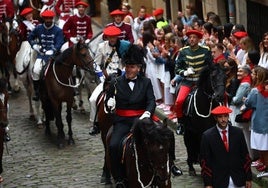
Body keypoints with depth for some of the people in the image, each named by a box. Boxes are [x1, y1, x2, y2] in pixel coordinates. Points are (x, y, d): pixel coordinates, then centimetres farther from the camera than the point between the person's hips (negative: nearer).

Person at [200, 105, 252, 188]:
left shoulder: (238, 132, 2)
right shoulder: (207, 136, -4)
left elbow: (245, 156, 6)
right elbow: (205, 161, -3)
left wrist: (248, 178, 5)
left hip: (238, 181, 2)